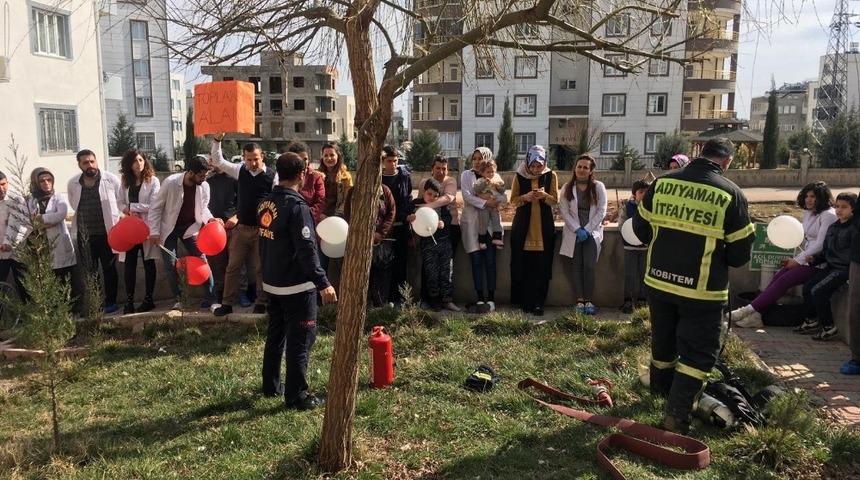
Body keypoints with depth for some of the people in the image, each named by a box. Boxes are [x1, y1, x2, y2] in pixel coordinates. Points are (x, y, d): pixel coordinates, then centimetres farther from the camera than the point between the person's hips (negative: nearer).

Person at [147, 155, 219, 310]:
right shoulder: (170, 183, -25)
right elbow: (155, 208, -14)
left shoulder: (204, 186, -15)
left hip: (190, 227, 2)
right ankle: (177, 300, 16)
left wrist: (210, 218, -18)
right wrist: (154, 231, -17)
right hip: (169, 229, -2)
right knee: (171, 265, 1)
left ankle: (211, 297, 5)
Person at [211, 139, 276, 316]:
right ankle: (227, 303, 16)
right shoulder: (240, 171, 3)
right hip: (241, 228, 4)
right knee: (233, 266, 7)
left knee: (261, 268, 6)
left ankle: (261, 303, 19)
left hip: (262, 229, -4)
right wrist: (217, 141, -2)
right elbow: (218, 161, 10)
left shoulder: (272, 176, -9)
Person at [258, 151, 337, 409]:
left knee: (275, 334, 19)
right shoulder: (296, 206, -20)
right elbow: (306, 251, -24)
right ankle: (297, 395, 6)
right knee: (300, 339, 0)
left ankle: (271, 385, 30)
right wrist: (323, 283, -22)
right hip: (297, 286, -9)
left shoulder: (266, 203, 6)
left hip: (272, 282, 9)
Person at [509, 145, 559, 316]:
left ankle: (538, 303, 3)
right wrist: (525, 197, -16)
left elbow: (555, 201, 2)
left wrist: (544, 195, -18)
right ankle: (525, 302, 10)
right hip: (523, 226, 0)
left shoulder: (551, 176, 2)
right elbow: (513, 200, 4)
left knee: (542, 267, -3)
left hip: (544, 227, 0)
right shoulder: (519, 176, 1)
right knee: (522, 267, -1)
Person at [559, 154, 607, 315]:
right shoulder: (567, 188, 3)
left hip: (592, 232, -1)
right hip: (574, 232, 1)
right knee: (577, 266, -3)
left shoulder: (598, 187, 1)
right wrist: (577, 229, -12)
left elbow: (601, 211, -3)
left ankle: (588, 301, -6)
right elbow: (564, 211, -2)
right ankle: (580, 300, 0)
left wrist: (587, 229, -11)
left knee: (589, 266, -11)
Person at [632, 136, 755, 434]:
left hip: (658, 281, 5)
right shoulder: (731, 194, -12)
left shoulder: (662, 183, -3)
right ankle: (676, 415, 4)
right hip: (702, 290, -4)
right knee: (698, 353, 8)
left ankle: (659, 390, 44)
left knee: (662, 342, 23)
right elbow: (740, 253, -7)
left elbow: (641, 228, 6)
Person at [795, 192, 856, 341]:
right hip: (831, 266, 9)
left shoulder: (854, 229, -14)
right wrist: (814, 258, 6)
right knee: (808, 287, 5)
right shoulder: (833, 227, 13)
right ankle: (812, 321, 20)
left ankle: (829, 327, -6)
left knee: (818, 291, -20)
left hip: (844, 269, -9)